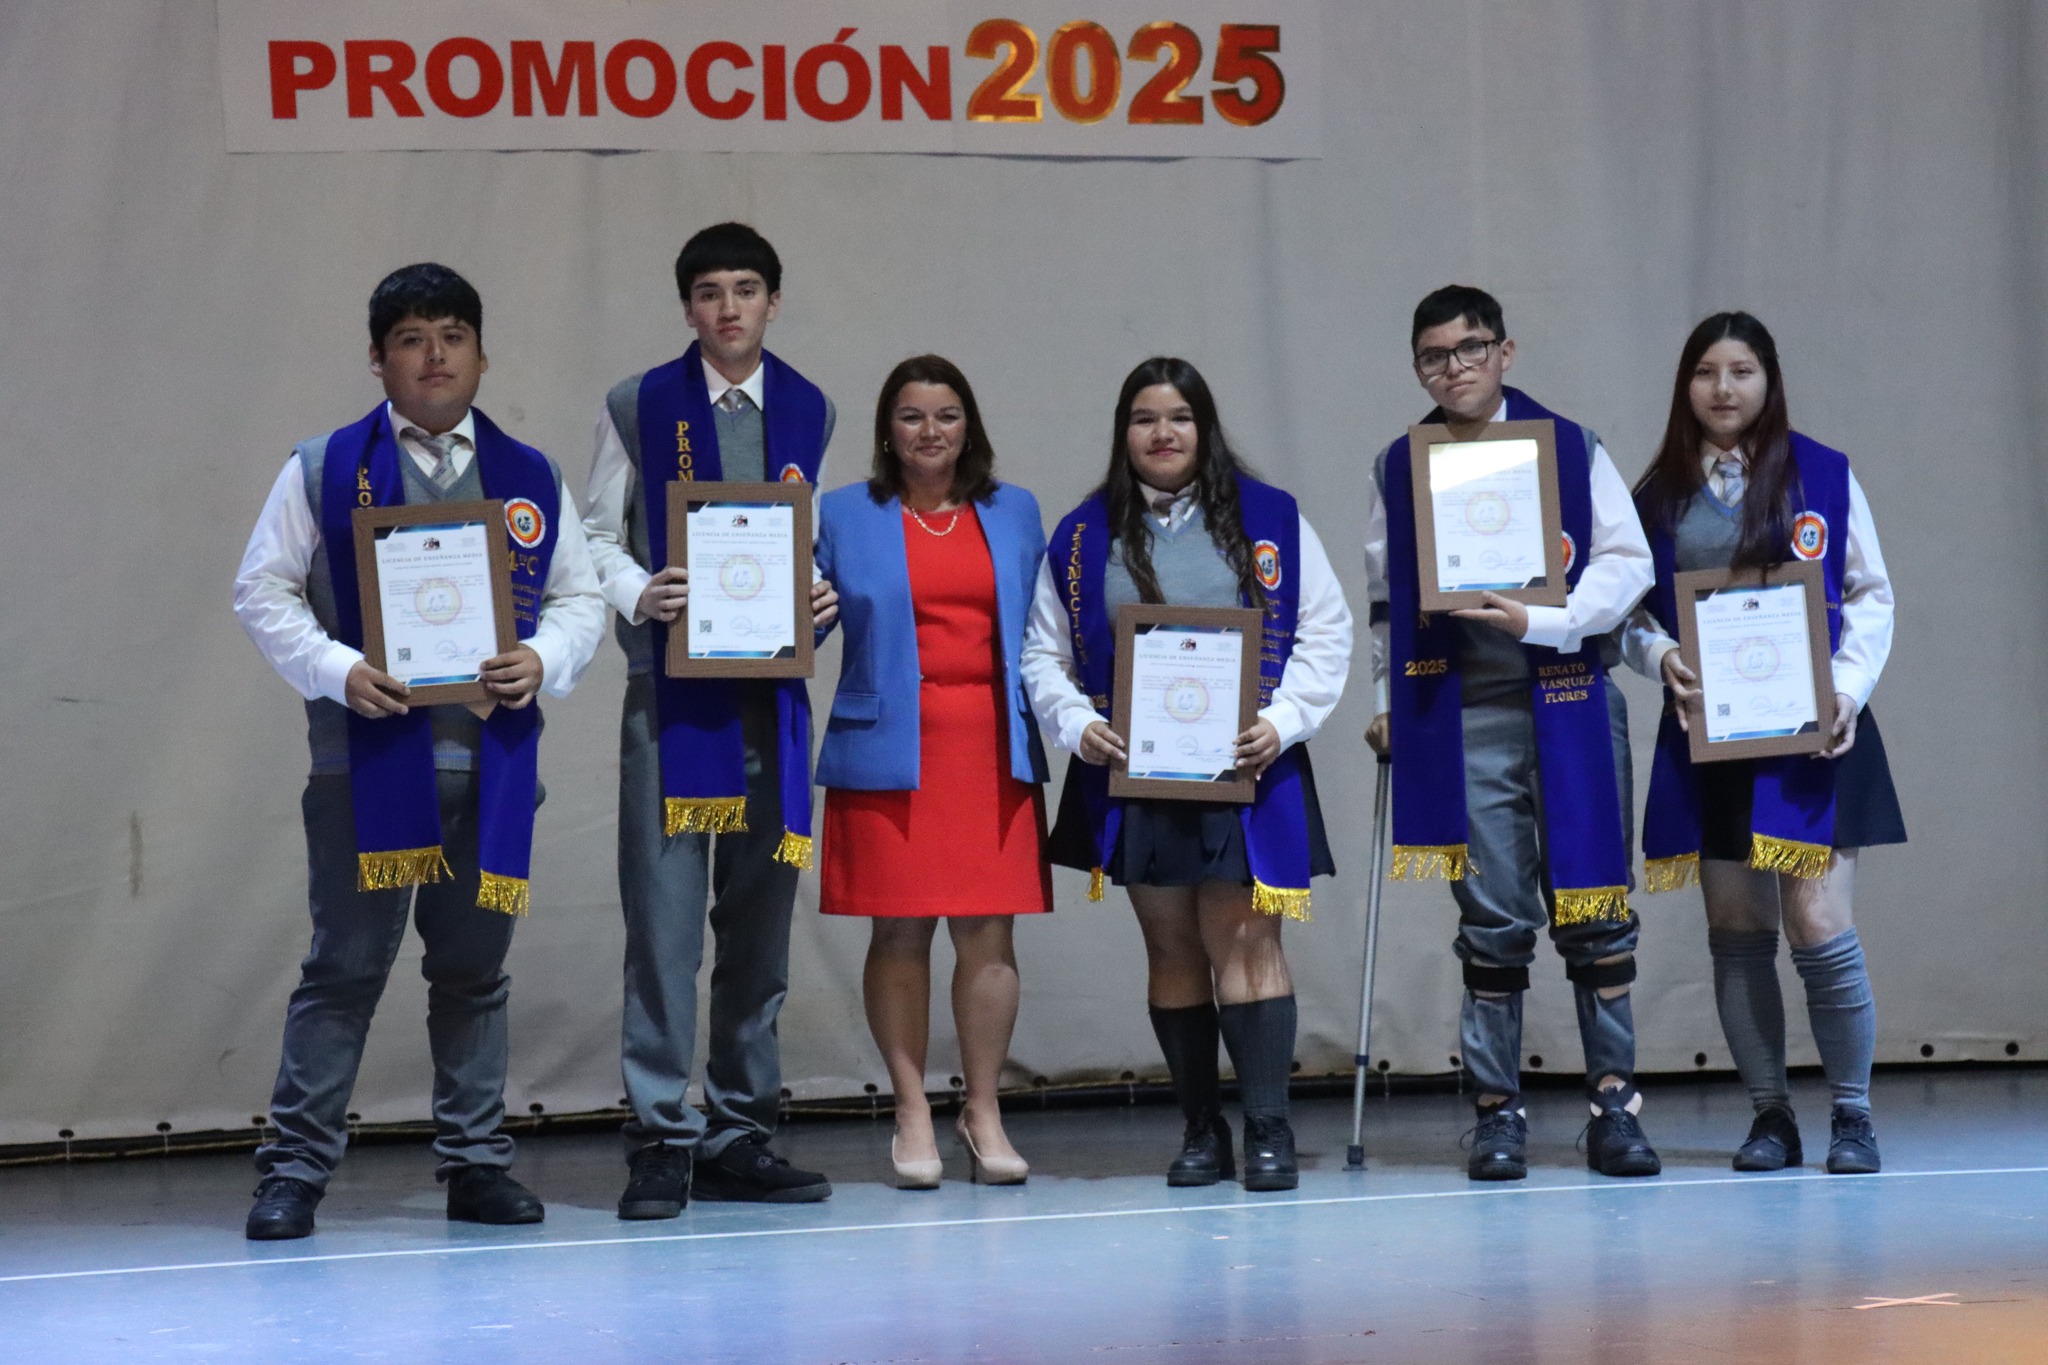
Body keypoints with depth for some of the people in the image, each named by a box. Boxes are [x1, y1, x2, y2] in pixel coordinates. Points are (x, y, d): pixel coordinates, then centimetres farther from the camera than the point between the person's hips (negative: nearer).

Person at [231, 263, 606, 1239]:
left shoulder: (531, 479, 11)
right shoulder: (323, 472, 3)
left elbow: (579, 598, 13)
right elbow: (263, 591, 2)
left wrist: (542, 661, -8)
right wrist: (338, 670, -13)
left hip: (492, 761, 3)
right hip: (366, 756, -3)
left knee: (475, 967, 9)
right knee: (346, 966, -2)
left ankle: (476, 1164, 18)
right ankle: (295, 1169, 4)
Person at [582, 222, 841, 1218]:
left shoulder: (809, 411, 12)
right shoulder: (638, 407, 4)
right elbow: (596, 533, 6)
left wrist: (826, 599, -3)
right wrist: (638, 597, -13)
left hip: (775, 689, 3)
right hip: (671, 688, -3)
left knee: (761, 920, 7)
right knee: (663, 919, -7)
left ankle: (740, 1136, 14)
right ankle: (662, 1141, -3)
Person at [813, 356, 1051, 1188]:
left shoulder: (1014, 513, 14)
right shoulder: (844, 516, 7)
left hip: (992, 748, 2)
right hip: (889, 751, -2)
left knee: (987, 928, -1)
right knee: (899, 928, -1)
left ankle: (983, 1111, 8)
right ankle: (912, 1113, 7)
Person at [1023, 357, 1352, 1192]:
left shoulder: (1269, 520, 4)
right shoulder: (1083, 537, 9)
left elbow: (1326, 633, 3)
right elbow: (1043, 653, 9)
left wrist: (1283, 721, -10)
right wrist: (1076, 725, -8)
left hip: (1246, 773, -2)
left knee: (1245, 940, -9)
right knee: (1172, 949, 7)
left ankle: (1268, 1128, -5)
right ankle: (1201, 1132, 14)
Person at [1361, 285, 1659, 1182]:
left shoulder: (1571, 450, 4)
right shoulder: (1398, 470, 10)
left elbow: (1626, 562, -1)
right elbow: (1387, 596, 16)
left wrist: (1540, 621, -14)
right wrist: (1390, 701, 8)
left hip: (1571, 703, -1)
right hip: (1463, 714, 1)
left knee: (1594, 909, -1)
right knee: (1492, 919, 0)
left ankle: (1614, 1101, 4)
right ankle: (1498, 1111, 6)